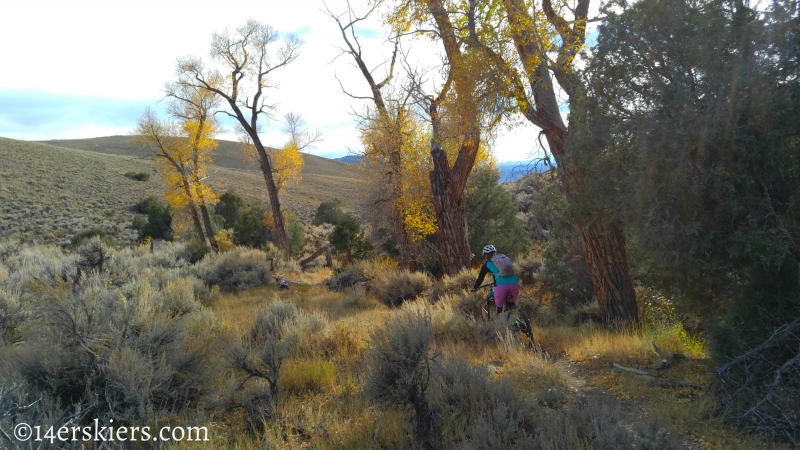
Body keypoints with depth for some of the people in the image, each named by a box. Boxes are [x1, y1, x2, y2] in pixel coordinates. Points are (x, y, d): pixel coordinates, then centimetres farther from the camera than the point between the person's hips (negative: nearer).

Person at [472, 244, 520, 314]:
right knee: (510, 304, 27)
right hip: (514, 284, 4)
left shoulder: (487, 264, 16)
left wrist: (475, 288, 36)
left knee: (499, 306, 16)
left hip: (501, 286, -4)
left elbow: (480, 278, 20)